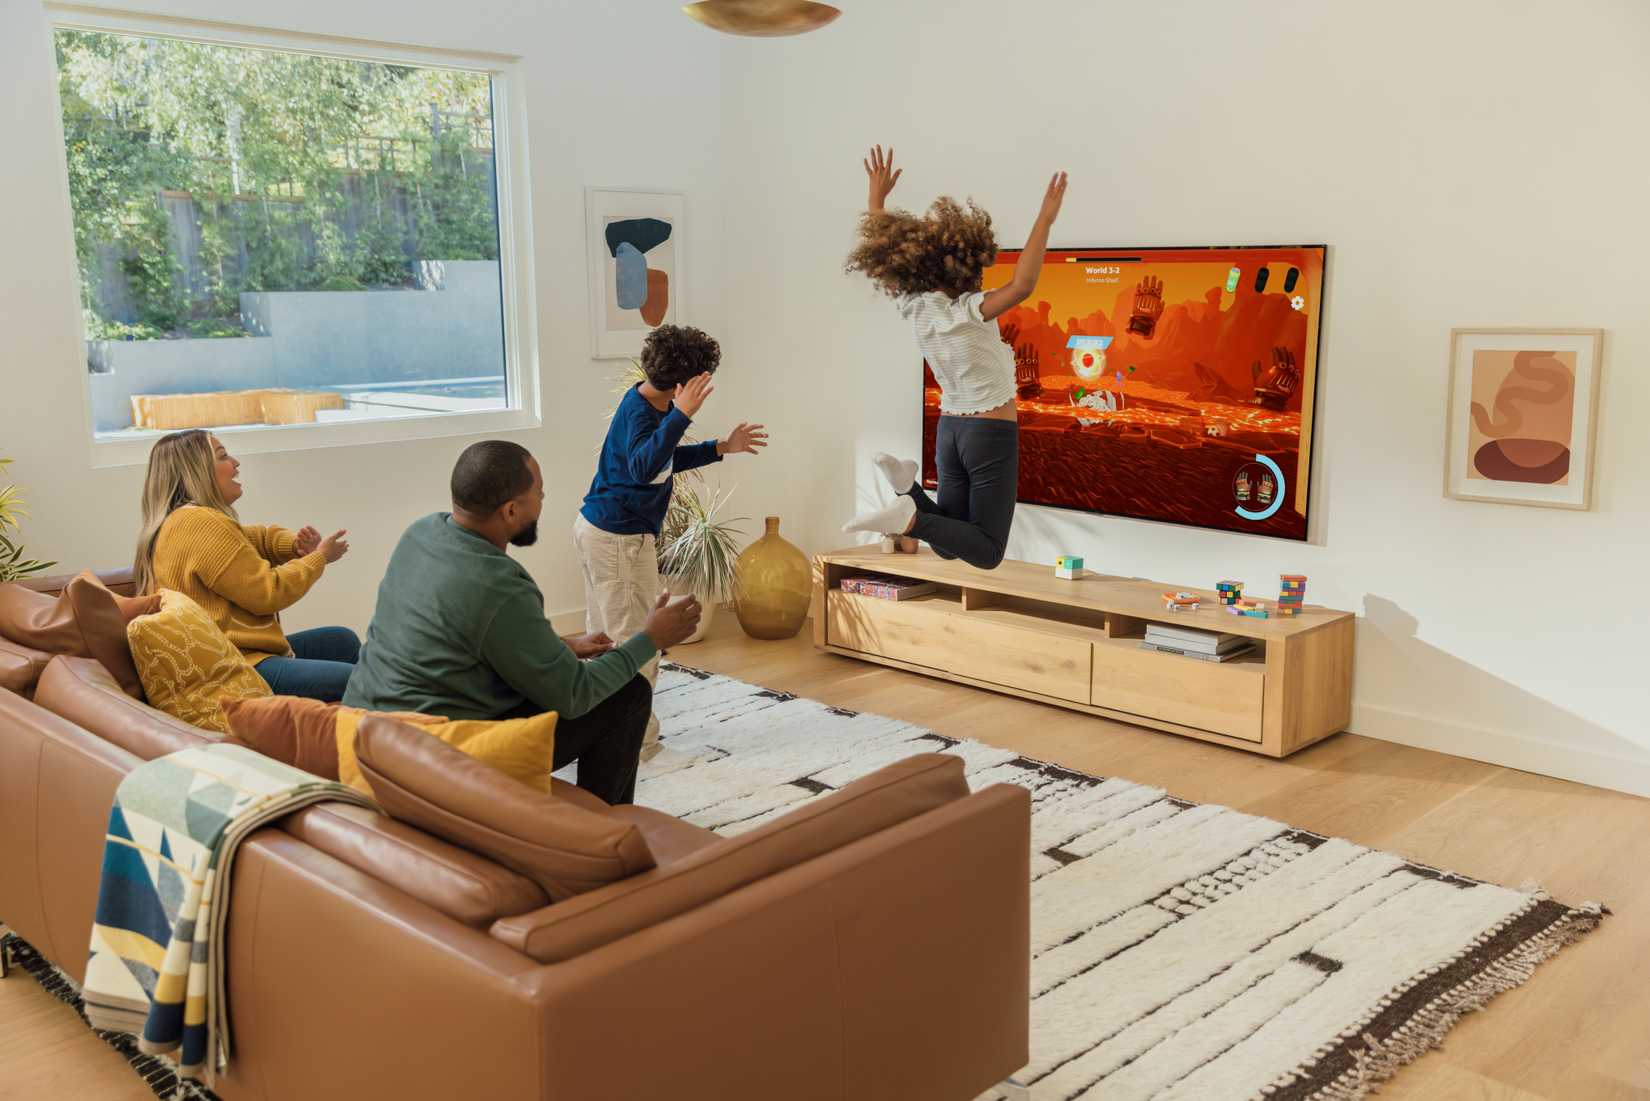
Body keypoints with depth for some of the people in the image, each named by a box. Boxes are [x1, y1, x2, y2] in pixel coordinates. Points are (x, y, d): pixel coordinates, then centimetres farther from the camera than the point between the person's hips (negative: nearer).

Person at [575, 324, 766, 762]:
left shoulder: (650, 403, 9)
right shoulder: (639, 409, -21)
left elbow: (664, 459, 24)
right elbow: (642, 467, -39)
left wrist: (722, 447, 19)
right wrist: (681, 414, -45)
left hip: (600, 529, 10)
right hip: (620, 538, -10)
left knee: (606, 637, 17)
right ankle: (639, 750, 3)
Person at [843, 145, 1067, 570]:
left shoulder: (913, 307, -2)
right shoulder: (967, 312, -20)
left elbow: (885, 255, 13)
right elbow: (1022, 286, -37)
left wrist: (877, 198, 23)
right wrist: (1045, 219, -32)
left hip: (950, 429, 7)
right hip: (992, 433, -7)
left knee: (948, 545, 18)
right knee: (986, 553, -3)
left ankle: (906, 485, -7)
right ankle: (909, 516, -24)